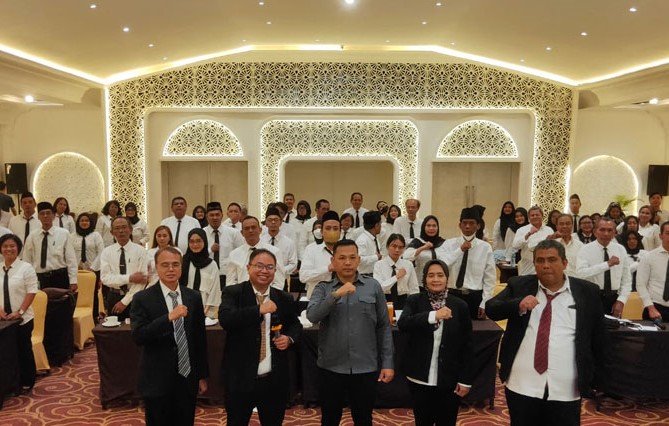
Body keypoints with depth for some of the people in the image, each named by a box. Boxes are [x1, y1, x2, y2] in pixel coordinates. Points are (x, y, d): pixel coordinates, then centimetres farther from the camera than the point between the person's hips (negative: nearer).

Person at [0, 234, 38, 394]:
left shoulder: (26, 268, -7)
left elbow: (31, 292, -9)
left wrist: (20, 311, -16)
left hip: (23, 319, -3)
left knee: (24, 350, 5)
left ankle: (26, 383, 19)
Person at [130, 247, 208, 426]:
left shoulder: (194, 297, 2)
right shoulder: (143, 299, -8)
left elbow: (200, 338, 6)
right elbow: (138, 336, -19)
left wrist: (203, 375, 9)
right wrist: (169, 317, -30)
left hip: (188, 378, 3)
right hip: (157, 380, -3)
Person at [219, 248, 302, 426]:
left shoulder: (284, 298, 3)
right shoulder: (233, 293, -7)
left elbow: (295, 324, 17)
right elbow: (225, 319, -24)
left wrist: (290, 338, -5)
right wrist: (259, 310, -28)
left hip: (275, 379, 3)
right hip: (241, 378, -2)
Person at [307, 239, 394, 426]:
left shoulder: (373, 286, 0)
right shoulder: (323, 288, 0)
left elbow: (384, 327, 2)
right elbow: (312, 316, -18)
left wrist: (387, 363, -1)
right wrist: (336, 294, -29)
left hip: (366, 368, 0)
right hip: (331, 367, 1)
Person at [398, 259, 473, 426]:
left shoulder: (460, 306, -2)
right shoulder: (414, 301, -3)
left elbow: (467, 346, 1)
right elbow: (402, 324, -22)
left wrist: (466, 379, -1)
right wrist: (433, 316, -34)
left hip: (449, 380, 0)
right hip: (420, 378, 0)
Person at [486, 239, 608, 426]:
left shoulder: (587, 292, 3)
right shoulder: (519, 285, 3)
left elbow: (599, 338, 8)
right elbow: (490, 309, -6)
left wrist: (597, 378, 8)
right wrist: (518, 305, -23)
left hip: (566, 390, 0)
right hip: (521, 386, 1)